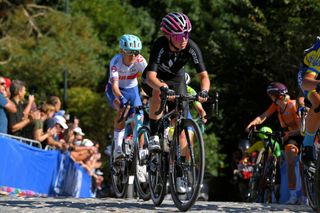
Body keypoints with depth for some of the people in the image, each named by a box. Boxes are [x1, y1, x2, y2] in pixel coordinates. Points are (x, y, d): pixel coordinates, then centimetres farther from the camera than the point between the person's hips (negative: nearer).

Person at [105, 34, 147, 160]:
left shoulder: (139, 60, -25)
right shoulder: (116, 61, -30)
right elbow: (115, 84, -40)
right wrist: (120, 98, -59)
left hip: (132, 89, 3)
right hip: (115, 91, -3)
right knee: (123, 110, -31)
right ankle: (117, 149, -25)